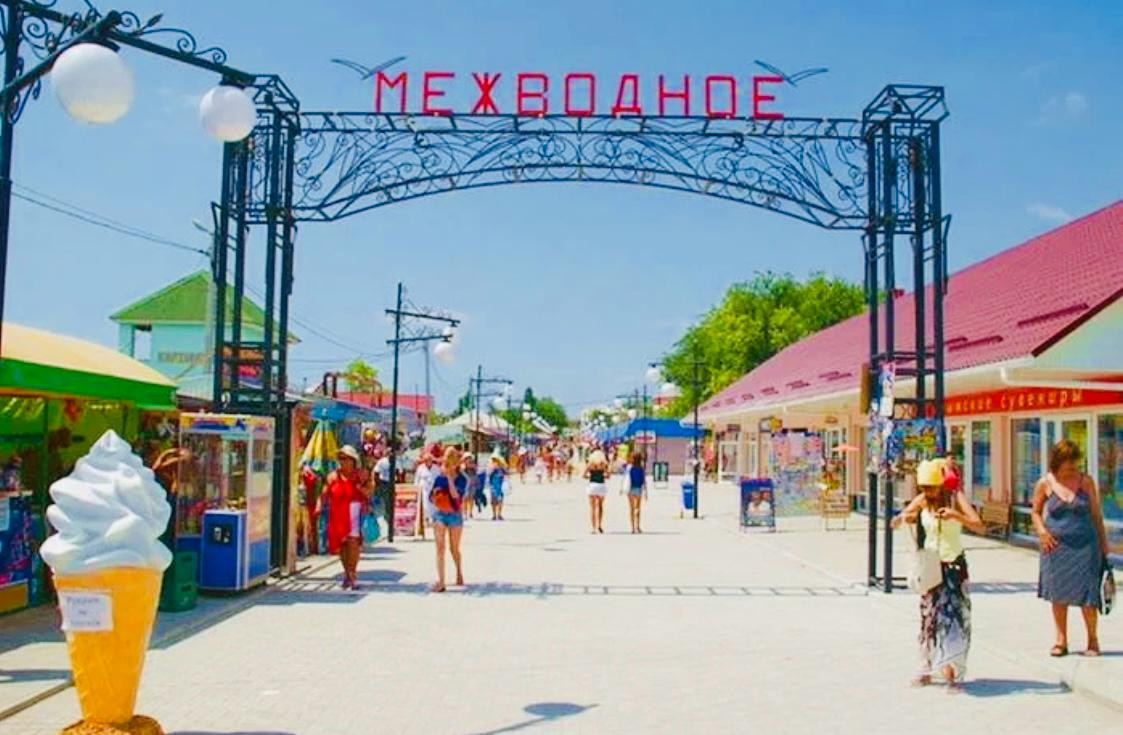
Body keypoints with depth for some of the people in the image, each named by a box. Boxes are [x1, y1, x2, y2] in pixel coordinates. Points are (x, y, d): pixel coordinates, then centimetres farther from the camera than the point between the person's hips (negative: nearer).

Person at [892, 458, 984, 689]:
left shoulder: (955, 498, -13)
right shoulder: (922, 500, -4)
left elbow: (980, 527, -23)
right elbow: (895, 523, 0)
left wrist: (956, 515, -39)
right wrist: (905, 518, -23)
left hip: (954, 565, -3)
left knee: (954, 617, -8)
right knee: (929, 616, 6)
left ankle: (954, 673, -2)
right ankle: (926, 671, 15)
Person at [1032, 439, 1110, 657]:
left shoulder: (1086, 481, -1)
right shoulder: (1045, 483, -1)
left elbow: (1096, 515, 5)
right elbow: (1035, 512, 10)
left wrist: (1104, 545, 5)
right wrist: (1041, 531, -7)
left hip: (1084, 546, -1)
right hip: (1056, 546, 1)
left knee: (1086, 595, 0)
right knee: (1059, 595, 7)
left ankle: (1092, 640, 18)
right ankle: (1061, 641, 17)